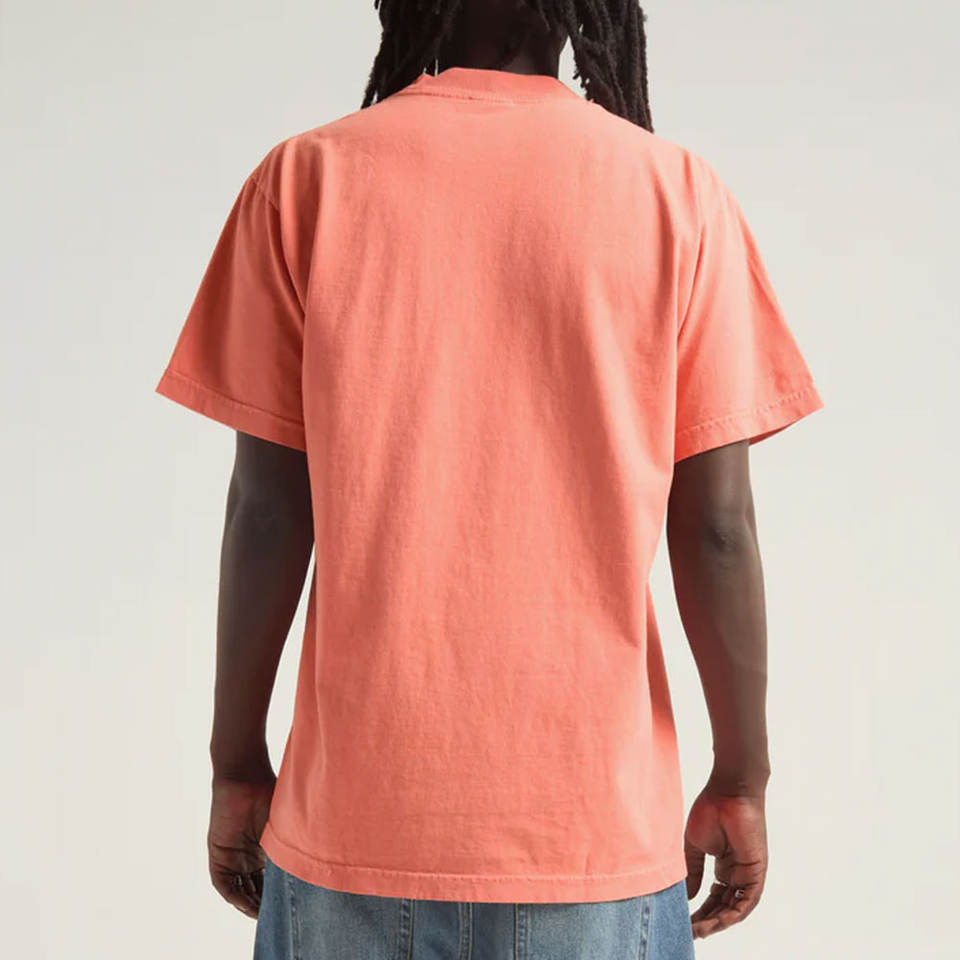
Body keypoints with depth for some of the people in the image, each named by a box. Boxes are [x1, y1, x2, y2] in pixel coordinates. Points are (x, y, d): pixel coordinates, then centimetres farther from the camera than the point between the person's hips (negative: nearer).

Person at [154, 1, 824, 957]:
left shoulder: (304, 178, -4)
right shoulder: (677, 191, -5)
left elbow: (267, 512, -5)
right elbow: (716, 529, -6)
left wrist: (238, 767, 6)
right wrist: (741, 782, 6)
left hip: (357, 819, 1)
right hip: (598, 829, 0)